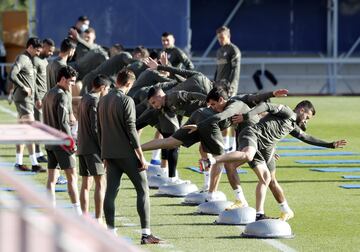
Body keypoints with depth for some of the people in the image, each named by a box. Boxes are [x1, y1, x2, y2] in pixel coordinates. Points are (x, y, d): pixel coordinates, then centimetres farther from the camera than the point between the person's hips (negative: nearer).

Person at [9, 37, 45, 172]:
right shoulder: (22, 59, -12)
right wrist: (24, 88, -19)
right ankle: (34, 163, -17)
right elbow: (12, 75, -25)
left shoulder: (29, 60, 17)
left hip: (29, 98, 10)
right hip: (23, 98, -10)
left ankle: (19, 162, 16)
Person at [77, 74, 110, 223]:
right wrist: (103, 149, -14)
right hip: (92, 148, -9)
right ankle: (98, 219, -11)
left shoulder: (84, 99, 16)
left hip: (82, 147, 9)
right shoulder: (95, 101, -12)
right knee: (100, 183, -8)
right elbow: (95, 127, -17)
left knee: (86, 183, 11)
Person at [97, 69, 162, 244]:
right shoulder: (126, 101, -12)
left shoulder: (103, 101, 10)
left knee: (111, 192, 6)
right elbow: (131, 129, -16)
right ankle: (146, 234, -4)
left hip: (109, 154, 7)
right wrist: (141, 156, -12)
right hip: (126, 154, -7)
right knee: (143, 190, 0)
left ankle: (111, 233, 5)